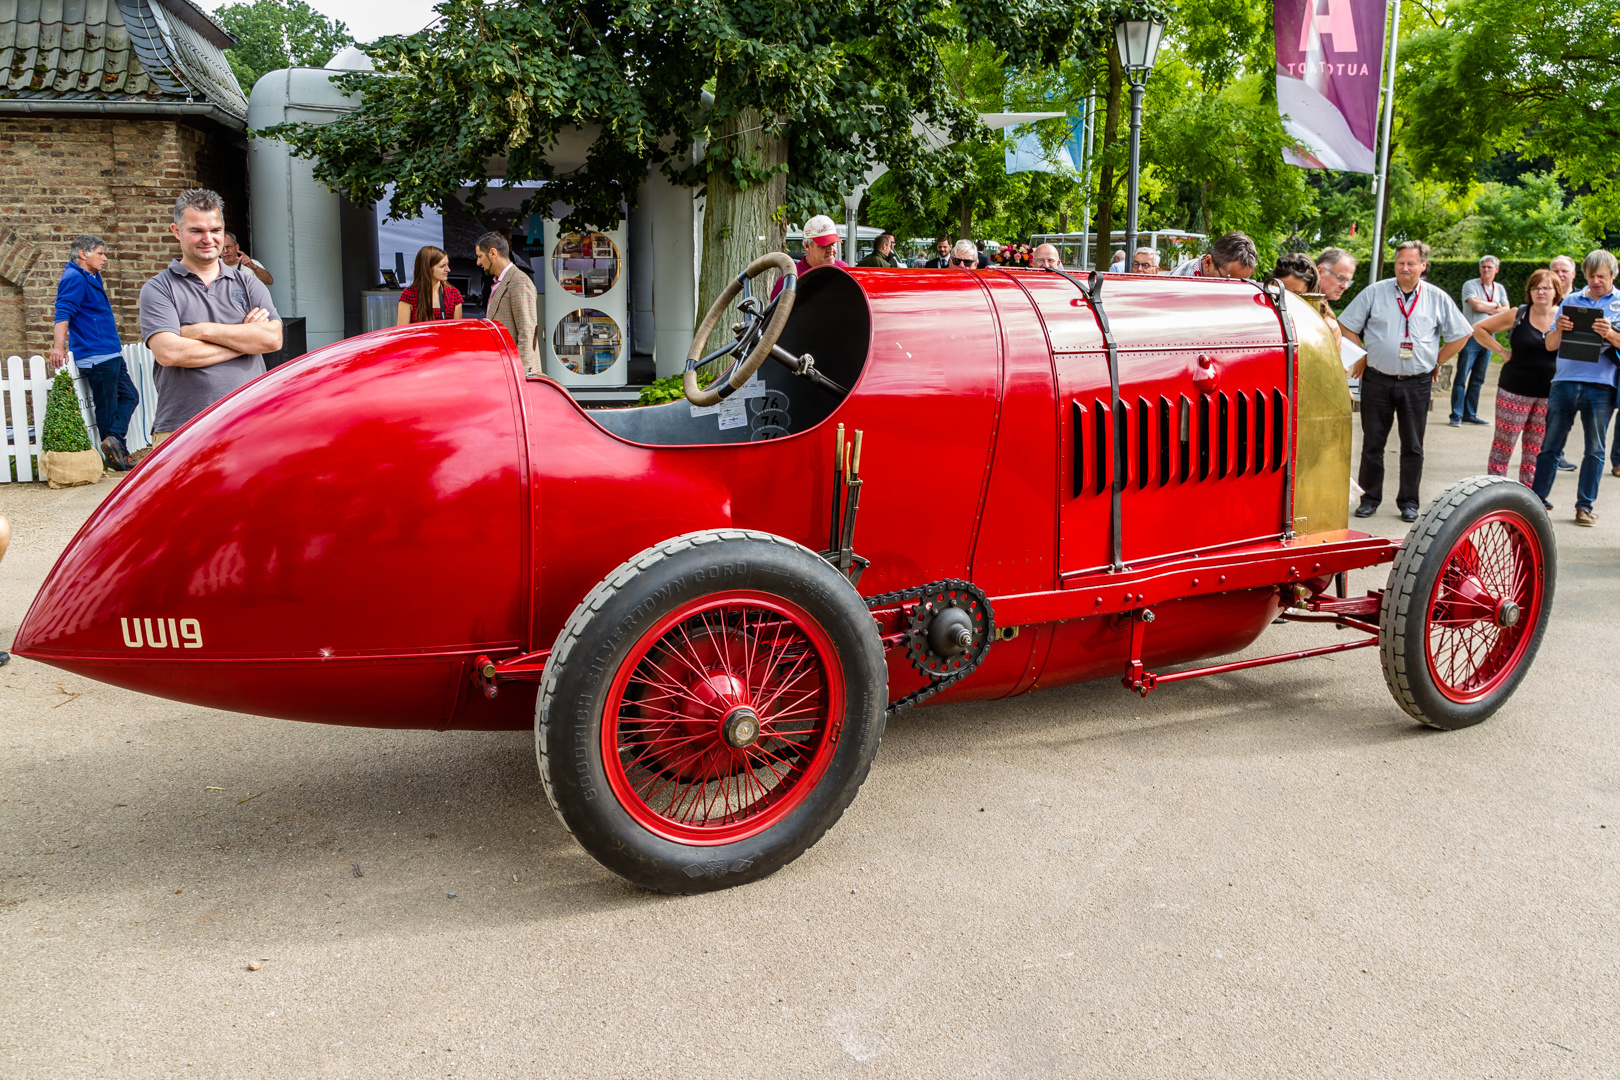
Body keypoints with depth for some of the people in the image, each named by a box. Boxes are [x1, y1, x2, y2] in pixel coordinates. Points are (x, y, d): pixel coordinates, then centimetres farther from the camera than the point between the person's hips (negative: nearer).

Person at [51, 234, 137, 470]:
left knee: (129, 396, 9)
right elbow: (63, 313, -26)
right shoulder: (74, 279, -13)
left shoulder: (92, 277, 17)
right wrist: (58, 346, -36)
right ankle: (117, 452, -2)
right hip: (96, 355, -10)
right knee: (107, 407, -5)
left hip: (111, 354, 10)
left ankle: (113, 439, 0)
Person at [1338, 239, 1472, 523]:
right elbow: (1346, 326, 7)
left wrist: (1436, 362, 7)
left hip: (1417, 384, 1)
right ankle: (1369, 498, 15)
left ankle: (1409, 501, 15)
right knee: (1372, 442, 5)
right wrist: (1362, 357, 3)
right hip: (1377, 381, 0)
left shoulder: (1438, 299, 5)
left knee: (1413, 446, 5)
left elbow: (1460, 335, 13)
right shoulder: (1374, 293, 1)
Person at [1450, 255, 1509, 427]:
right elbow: (1476, 305, -17)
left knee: (1478, 379, 7)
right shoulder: (1470, 285, -3)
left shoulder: (1500, 288, 14)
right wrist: (1496, 306, -1)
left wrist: (1486, 308, -7)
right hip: (1471, 336, -5)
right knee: (1461, 378, -7)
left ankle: (1470, 414, 13)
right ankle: (1456, 416, -6)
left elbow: (1506, 311, 6)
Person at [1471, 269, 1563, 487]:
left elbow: (1551, 345, -14)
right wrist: (1502, 351, -1)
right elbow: (1479, 328, 5)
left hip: (1549, 395, 1)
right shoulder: (1518, 315, 1)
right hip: (1515, 391, -1)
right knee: (1503, 444, 1)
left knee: (1536, 449, 7)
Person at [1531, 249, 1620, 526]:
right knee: (1551, 444, 3)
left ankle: (1585, 506, 11)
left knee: (1595, 450, 4)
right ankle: (1538, 498, 9)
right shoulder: (1571, 301, 12)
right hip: (1565, 381, 1)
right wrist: (1558, 329, -10)